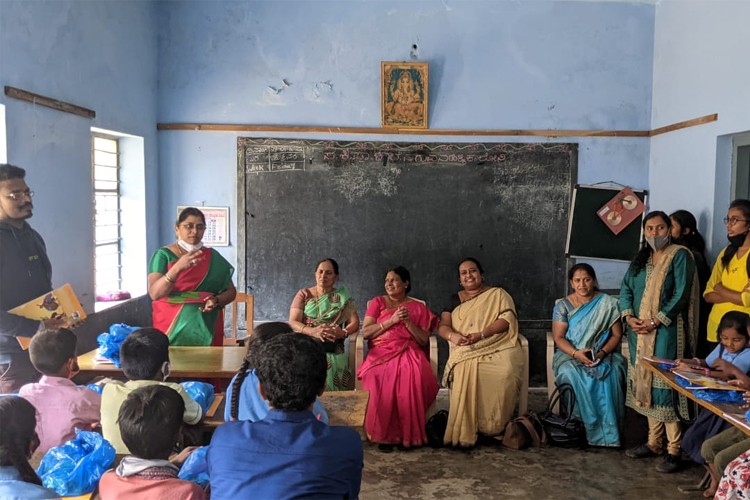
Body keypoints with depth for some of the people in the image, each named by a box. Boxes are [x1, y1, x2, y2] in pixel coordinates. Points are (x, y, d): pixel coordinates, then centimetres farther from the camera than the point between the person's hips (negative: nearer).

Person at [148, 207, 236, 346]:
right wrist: (178, 267, -28)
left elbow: (231, 291, 10)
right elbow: (154, 293, -14)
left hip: (206, 331, 2)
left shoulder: (214, 258, 7)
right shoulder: (163, 255, -2)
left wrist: (216, 300, -12)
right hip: (171, 330, -2)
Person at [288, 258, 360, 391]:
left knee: (330, 369, -33)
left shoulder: (343, 298, 12)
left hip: (332, 349, 0)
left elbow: (354, 323, 3)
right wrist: (313, 331, -21)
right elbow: (292, 322, -1)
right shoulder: (304, 294, 10)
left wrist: (342, 332, -21)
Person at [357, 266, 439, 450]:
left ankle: (410, 434, -22)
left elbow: (424, 340, 8)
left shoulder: (418, 307, 16)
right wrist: (392, 320, -6)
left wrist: (408, 322, -6)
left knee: (413, 377, -36)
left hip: (409, 353, 0)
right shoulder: (377, 302, 14)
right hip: (381, 353, 0)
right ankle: (385, 434, -21)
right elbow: (365, 332, 2)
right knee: (381, 379, -35)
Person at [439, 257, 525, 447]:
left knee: (506, 373, -34)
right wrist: (452, 335, -14)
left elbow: (506, 319, -2)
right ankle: (464, 432, -26)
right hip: (467, 352, 2)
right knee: (465, 371, -33)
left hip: (499, 348, -1)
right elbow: (443, 325, 12)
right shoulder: (455, 299, 23)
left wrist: (480, 335, -16)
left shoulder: (498, 294, 14)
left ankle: (495, 427, -18)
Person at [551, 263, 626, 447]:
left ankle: (609, 429, -22)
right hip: (570, 355, 0)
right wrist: (575, 353, -22)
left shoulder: (608, 303, 5)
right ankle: (596, 430, -24)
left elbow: (617, 335, 3)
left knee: (610, 374, -32)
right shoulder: (563, 305, 3)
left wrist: (603, 352, -15)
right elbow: (558, 337, -3)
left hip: (603, 355, 1)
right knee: (574, 375, -33)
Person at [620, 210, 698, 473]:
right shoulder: (640, 257, 15)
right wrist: (629, 317, -6)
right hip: (639, 331, 6)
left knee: (665, 386, -8)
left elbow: (681, 294, -12)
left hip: (666, 331, -6)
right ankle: (654, 442, 20)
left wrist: (656, 322, -17)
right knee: (645, 383, 9)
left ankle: (674, 449, -1)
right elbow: (626, 288, 10)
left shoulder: (680, 255, -4)